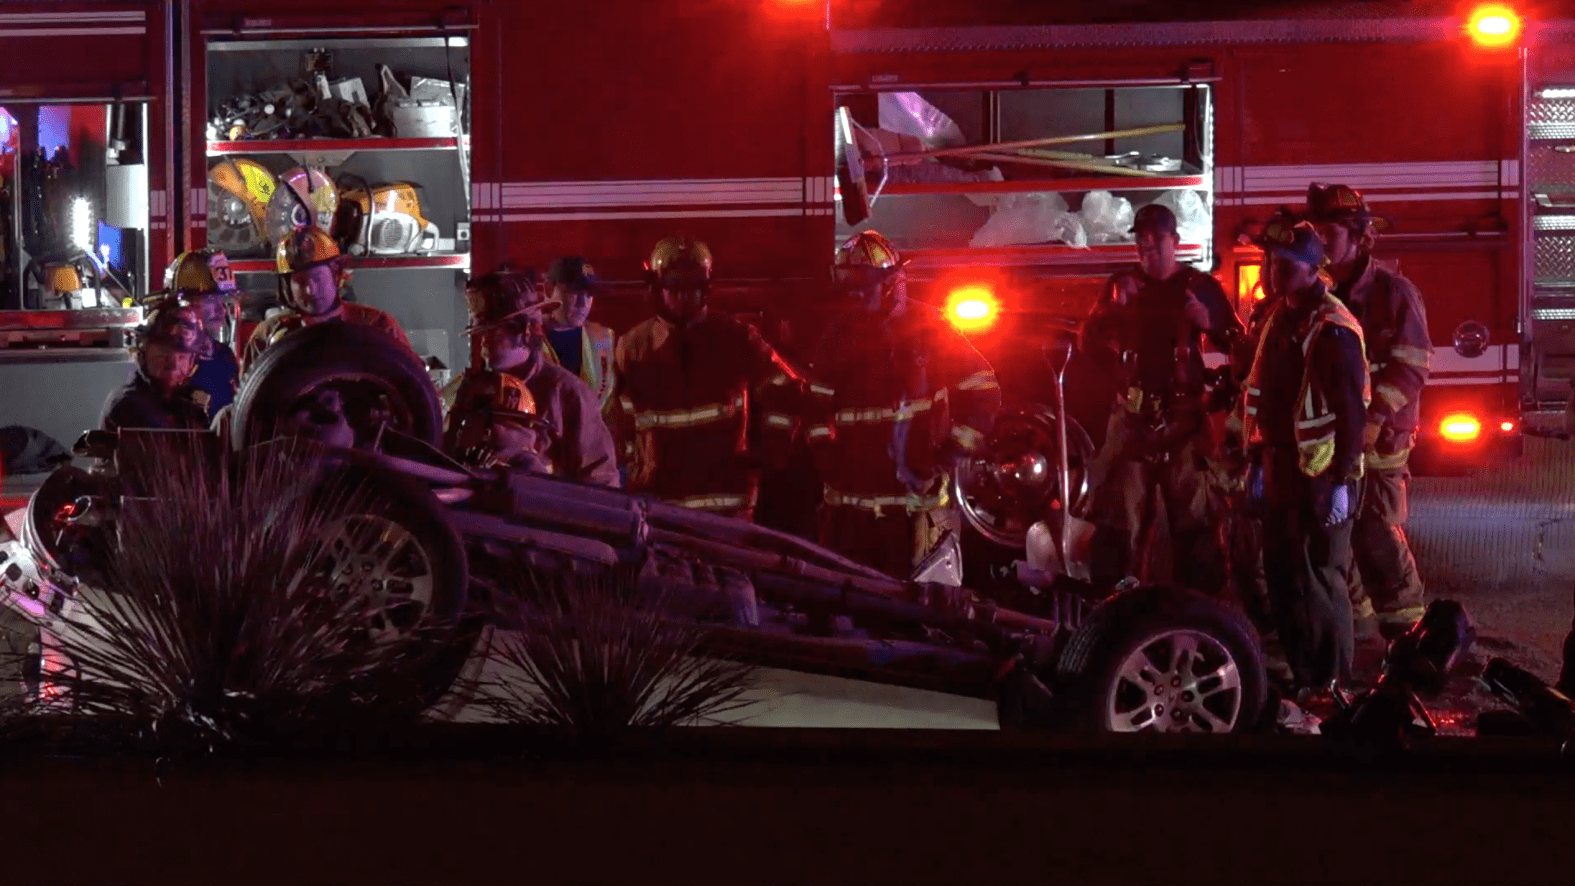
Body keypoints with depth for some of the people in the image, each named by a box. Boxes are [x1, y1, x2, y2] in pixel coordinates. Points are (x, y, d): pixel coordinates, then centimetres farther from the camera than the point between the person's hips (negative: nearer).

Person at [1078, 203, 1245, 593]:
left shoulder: (1201, 286, 5)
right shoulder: (1122, 284, 11)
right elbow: (1088, 342, 2)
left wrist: (1209, 324, -16)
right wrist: (1114, 306, -13)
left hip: (1185, 414, -2)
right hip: (1133, 414, 2)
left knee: (1195, 521, -3)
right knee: (1118, 517, -1)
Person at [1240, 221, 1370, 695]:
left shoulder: (1334, 330, -15)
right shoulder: (1278, 319, 12)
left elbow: (1351, 412, -18)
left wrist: (1341, 482, -20)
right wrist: (1258, 462, 16)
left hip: (1321, 474, -8)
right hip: (1283, 469, 8)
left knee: (1321, 577, -5)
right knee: (1282, 572, 12)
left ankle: (1334, 684, 3)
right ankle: (1303, 672, 22)